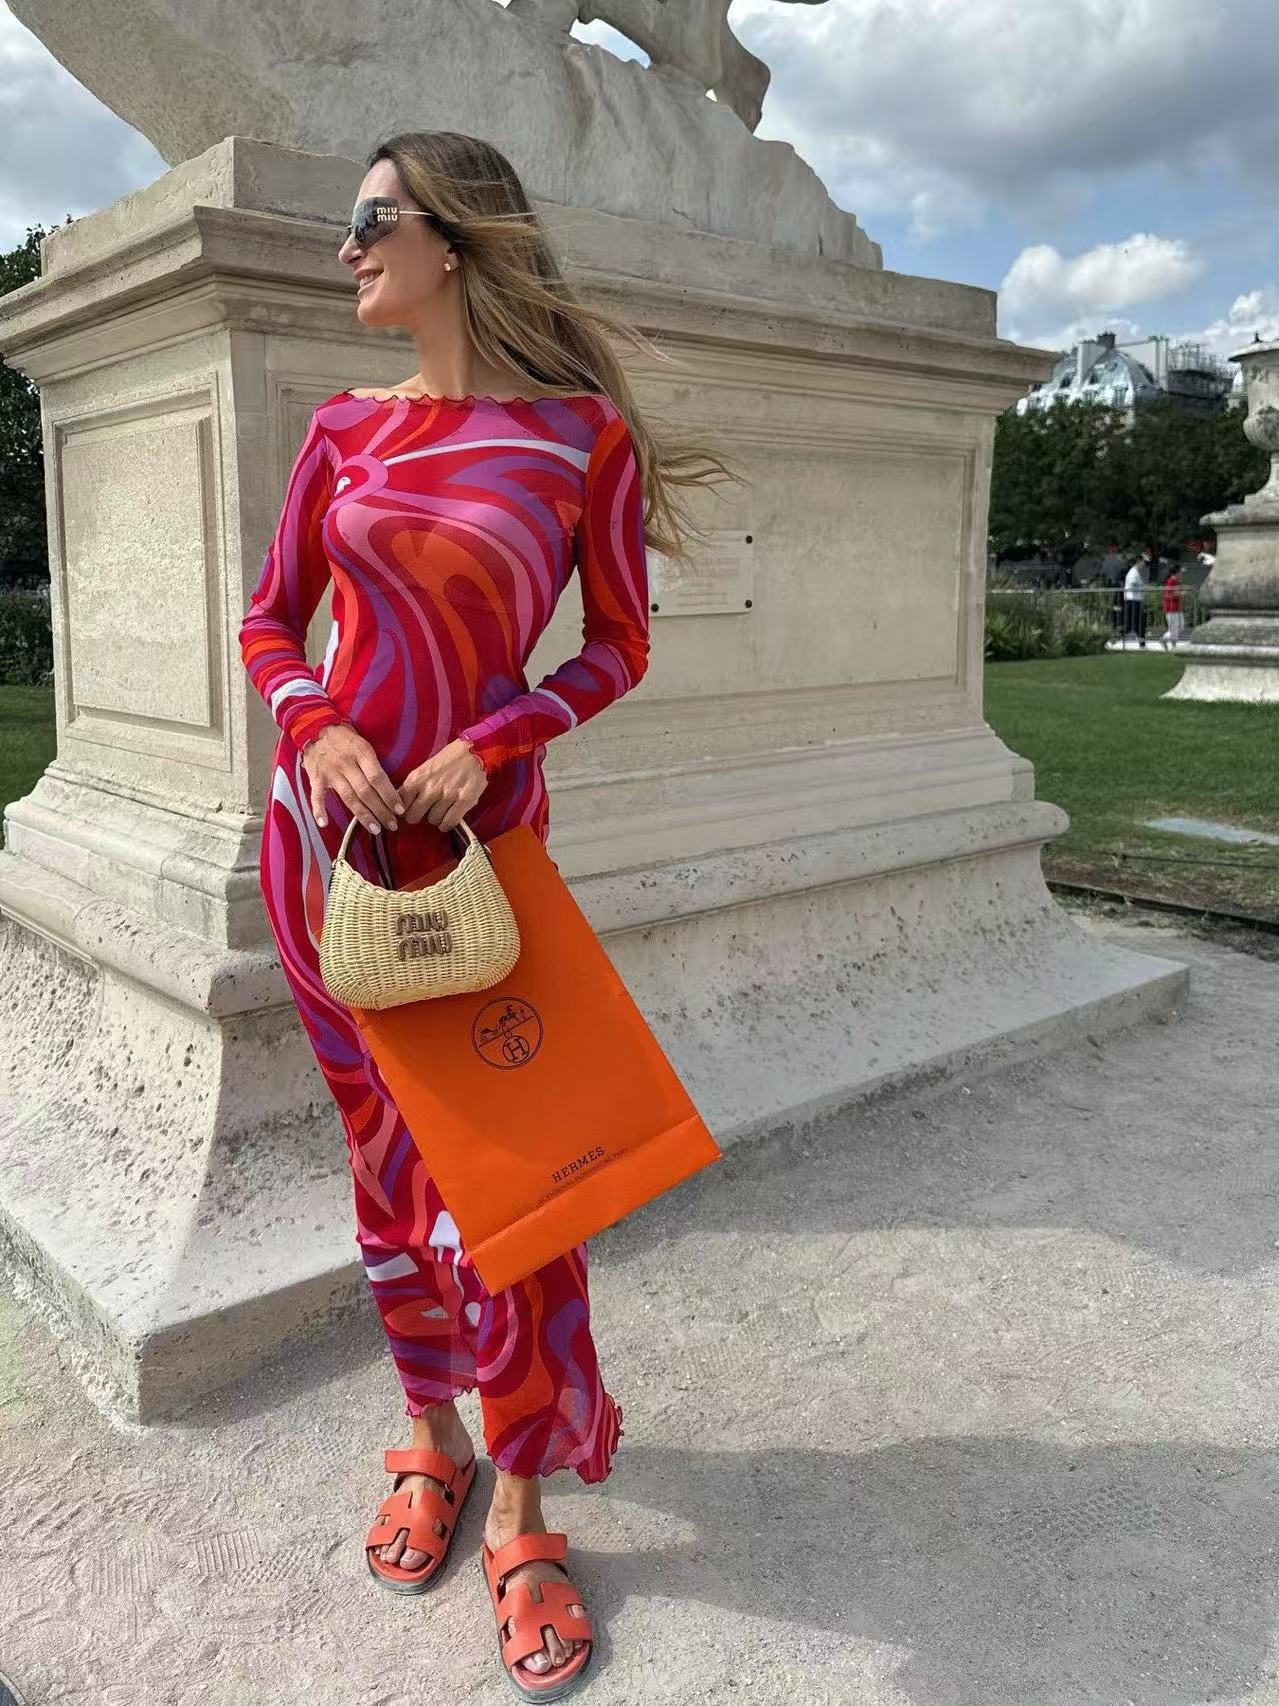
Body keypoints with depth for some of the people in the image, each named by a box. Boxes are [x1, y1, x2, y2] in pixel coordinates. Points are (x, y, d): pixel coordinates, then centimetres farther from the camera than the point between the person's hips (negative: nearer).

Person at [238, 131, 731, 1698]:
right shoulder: (345, 431, 8)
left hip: (480, 824, -3)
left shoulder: (585, 436, -3)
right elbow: (271, 620, 11)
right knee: (384, 1153, 11)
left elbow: (618, 649, 1)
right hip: (330, 825, 4)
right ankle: (430, 1439, 32)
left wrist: (491, 741, -14)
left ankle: (519, 1506, 18)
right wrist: (312, 724, -9)